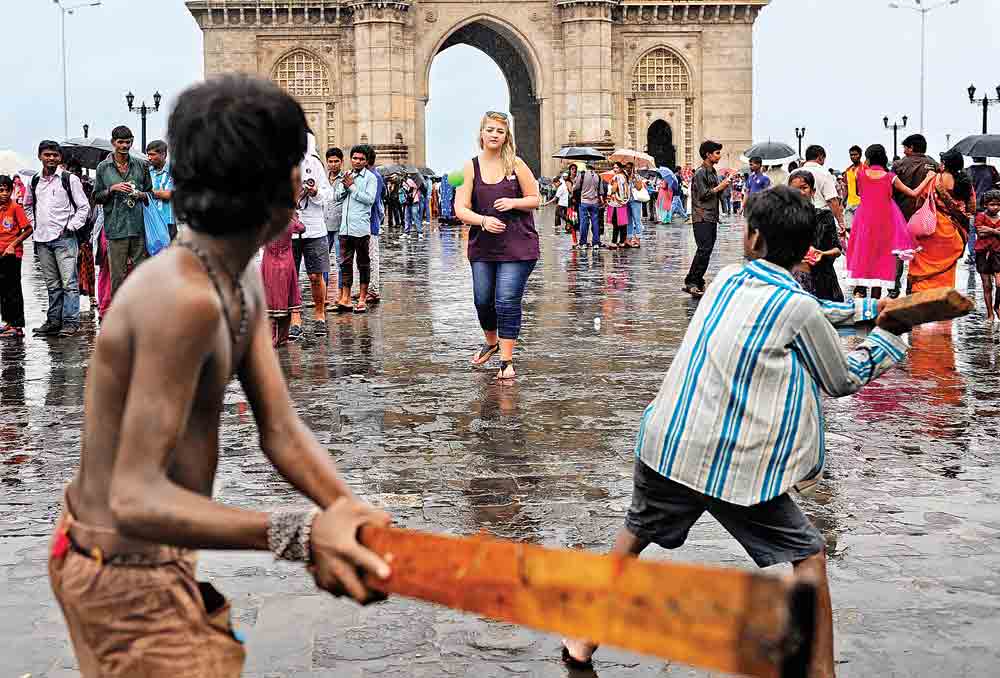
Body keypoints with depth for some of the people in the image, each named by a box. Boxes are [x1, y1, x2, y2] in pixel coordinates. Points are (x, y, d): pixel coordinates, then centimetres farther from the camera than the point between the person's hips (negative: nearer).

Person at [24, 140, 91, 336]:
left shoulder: (70, 179, -1)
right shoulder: (34, 182, 13)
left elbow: (84, 207, 0)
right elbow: (27, 205, 29)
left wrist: (71, 226, -7)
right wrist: (35, 225, 16)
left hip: (64, 238, -5)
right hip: (42, 239, 5)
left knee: (68, 281, -8)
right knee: (52, 284, 11)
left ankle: (71, 322, -8)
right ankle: (54, 321, 16)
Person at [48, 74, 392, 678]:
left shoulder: (242, 281, 0)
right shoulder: (184, 297, -30)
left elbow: (282, 430, -7)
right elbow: (136, 498, -34)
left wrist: (351, 515, -24)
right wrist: (299, 535, -45)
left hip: (163, 559, 10)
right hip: (128, 580, -10)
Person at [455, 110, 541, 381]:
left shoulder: (516, 164, 0)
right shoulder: (471, 167, 2)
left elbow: (535, 199, 5)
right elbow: (461, 208, -2)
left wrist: (513, 202, -14)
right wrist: (483, 220, -20)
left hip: (517, 246, -2)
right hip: (482, 246, 2)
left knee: (507, 301, -8)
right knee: (483, 300, 9)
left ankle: (507, 360, 1)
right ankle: (491, 342, 38)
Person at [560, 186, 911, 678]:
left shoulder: (728, 279, 8)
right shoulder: (798, 308, -8)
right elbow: (843, 381, 7)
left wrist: (869, 309, 28)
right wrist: (889, 336, 22)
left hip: (665, 444, 5)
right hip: (734, 463, -5)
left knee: (635, 535, 25)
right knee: (809, 555, 9)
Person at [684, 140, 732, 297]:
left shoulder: (713, 172, 19)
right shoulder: (700, 173, -9)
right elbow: (703, 194, -16)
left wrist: (724, 184, 8)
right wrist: (720, 186, -10)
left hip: (712, 218, 9)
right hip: (702, 218, -9)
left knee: (707, 250, 7)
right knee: (704, 249, -17)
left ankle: (699, 283, 11)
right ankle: (691, 282, -17)